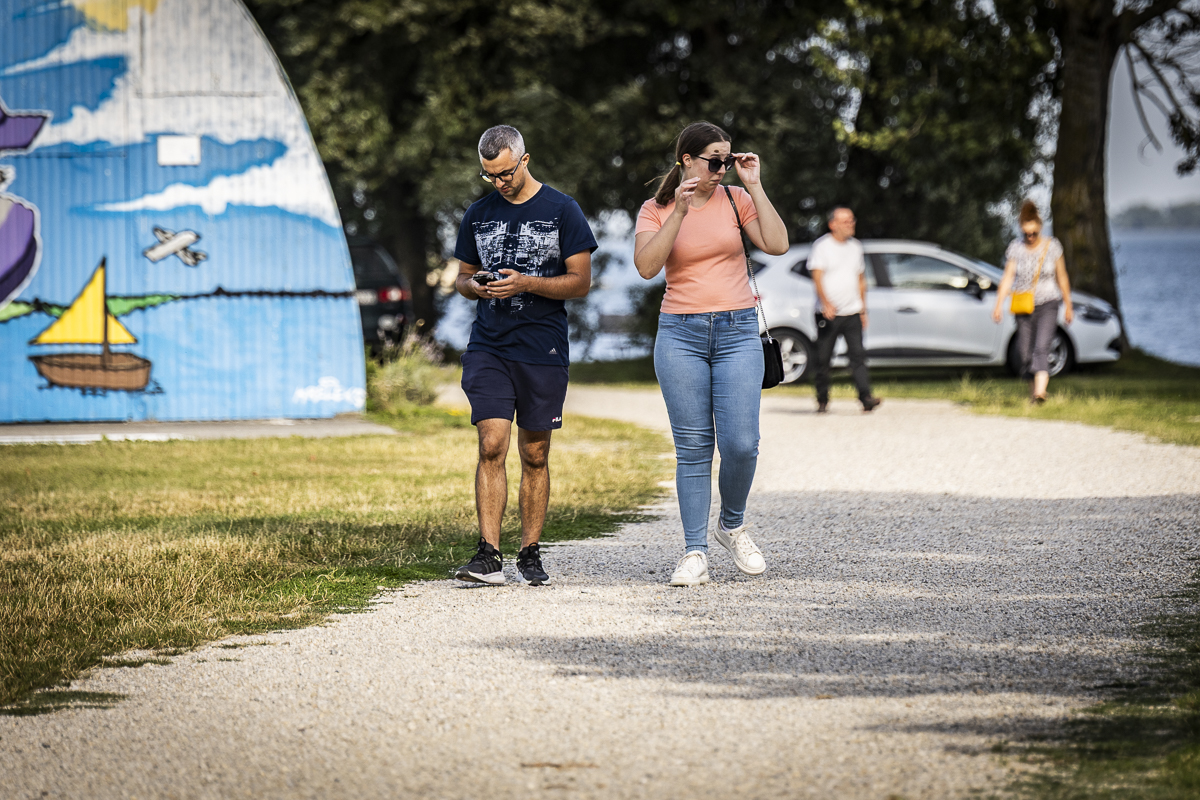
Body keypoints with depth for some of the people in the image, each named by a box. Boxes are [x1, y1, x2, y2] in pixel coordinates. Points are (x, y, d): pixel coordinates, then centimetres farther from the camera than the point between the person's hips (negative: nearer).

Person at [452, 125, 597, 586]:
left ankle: (530, 555, 13)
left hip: (543, 351, -2)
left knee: (535, 455, 4)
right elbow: (462, 277, 20)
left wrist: (525, 283, -16)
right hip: (488, 348, 2)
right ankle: (488, 557, -13)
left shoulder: (561, 211, 1)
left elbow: (581, 282, -2)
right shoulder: (478, 215, 12)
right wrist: (474, 285, -4)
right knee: (491, 446, -11)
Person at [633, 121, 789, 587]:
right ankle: (695, 553, 1)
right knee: (693, 445, -3)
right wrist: (678, 212, -17)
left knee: (740, 443, -9)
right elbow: (647, 266, -12)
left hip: (737, 331, 1)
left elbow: (778, 245, -7)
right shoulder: (656, 210, 3)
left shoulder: (735, 199, 6)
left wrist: (755, 186, -7)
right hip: (681, 334, -1)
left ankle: (732, 526, 18)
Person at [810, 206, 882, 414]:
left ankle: (866, 398, -18)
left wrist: (863, 310, 17)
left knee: (857, 354, -10)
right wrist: (826, 303, -26)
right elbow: (817, 278, -11)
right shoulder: (822, 246, -3)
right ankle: (822, 400, 15)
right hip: (827, 313, -3)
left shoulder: (856, 246, 13)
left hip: (852, 312, 3)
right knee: (823, 358, 2)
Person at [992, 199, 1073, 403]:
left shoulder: (1052, 246, -2)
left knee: (1041, 348, -19)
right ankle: (1033, 390, 23)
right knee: (1025, 353, 5)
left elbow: (1062, 277, 7)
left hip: (1047, 305, -2)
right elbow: (1007, 277, -8)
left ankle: (1040, 392, -32)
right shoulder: (1015, 248, -1)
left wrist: (1068, 306, 11)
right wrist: (999, 304, -19)